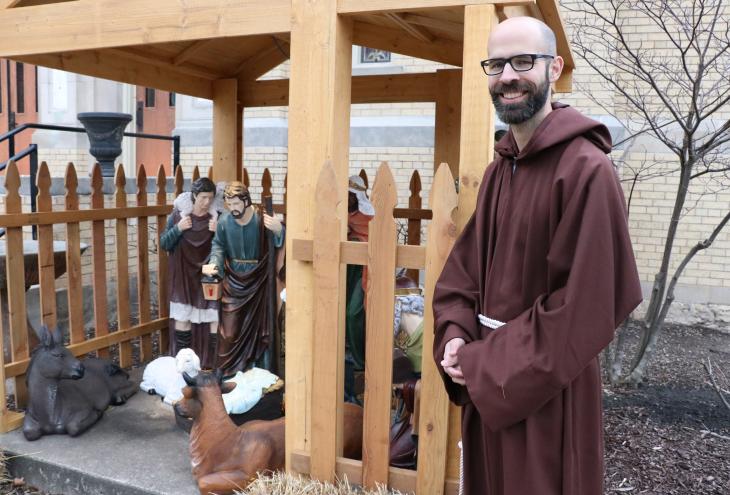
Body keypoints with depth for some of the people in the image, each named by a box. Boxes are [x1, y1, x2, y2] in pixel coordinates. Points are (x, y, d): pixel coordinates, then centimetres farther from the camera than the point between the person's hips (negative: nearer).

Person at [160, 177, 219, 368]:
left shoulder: (216, 217, -2)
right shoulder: (178, 214, -3)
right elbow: (164, 244, -1)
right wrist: (177, 228, -17)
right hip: (183, 275, 0)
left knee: (214, 317, -6)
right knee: (182, 317, 1)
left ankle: (214, 361, 4)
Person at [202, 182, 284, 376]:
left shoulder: (262, 219, -14)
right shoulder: (224, 221, -5)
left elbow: (280, 245, -15)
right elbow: (218, 245, 8)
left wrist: (278, 230, -36)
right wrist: (213, 263, -11)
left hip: (258, 280, -2)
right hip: (233, 280, 2)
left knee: (257, 326, 8)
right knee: (230, 328, 3)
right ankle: (227, 369, 19)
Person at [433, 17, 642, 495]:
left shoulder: (587, 170, -18)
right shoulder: (498, 171, 8)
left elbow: (587, 304, -21)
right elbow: (464, 265, 9)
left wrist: (484, 361, -17)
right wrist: (455, 337, -8)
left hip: (547, 388, -7)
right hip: (485, 381, 7)